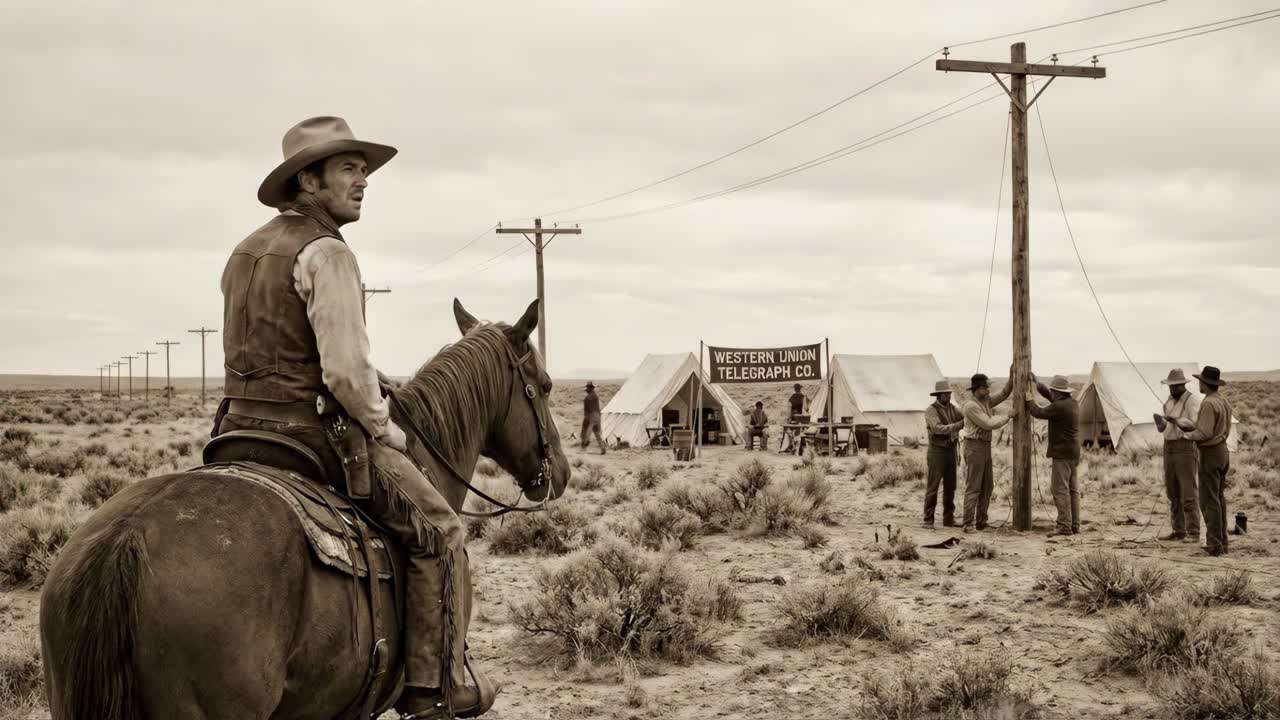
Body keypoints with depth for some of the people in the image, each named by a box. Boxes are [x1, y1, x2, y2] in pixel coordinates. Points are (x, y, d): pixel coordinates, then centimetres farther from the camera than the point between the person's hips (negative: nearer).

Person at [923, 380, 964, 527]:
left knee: (950, 487, 7)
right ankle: (928, 520, 0)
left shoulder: (952, 409, 9)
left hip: (951, 452, 6)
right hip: (936, 453, -6)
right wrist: (959, 425, -36)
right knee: (933, 487, -5)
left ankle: (948, 519, 14)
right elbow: (939, 429, -29)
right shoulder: (930, 411, -15)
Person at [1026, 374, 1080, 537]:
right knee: (1072, 489, 11)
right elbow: (1050, 397, 24)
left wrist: (1029, 400, 8)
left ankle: (1064, 526, -14)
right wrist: (1036, 383, 26)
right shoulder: (1072, 403, 10)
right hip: (1073, 452, 10)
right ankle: (1075, 526, 12)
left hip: (1062, 453, -10)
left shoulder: (1059, 407, -19)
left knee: (1060, 489, -10)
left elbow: (1039, 412, -8)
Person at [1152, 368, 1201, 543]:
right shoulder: (1169, 401, 14)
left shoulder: (1193, 400, -9)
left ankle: (1193, 533, -6)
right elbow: (1163, 428, 16)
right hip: (1169, 448, 8)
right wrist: (1160, 422, -7)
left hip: (1186, 448, -8)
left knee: (1188, 493, -9)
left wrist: (1176, 421, -28)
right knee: (1173, 493, 9)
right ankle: (1178, 531, 15)